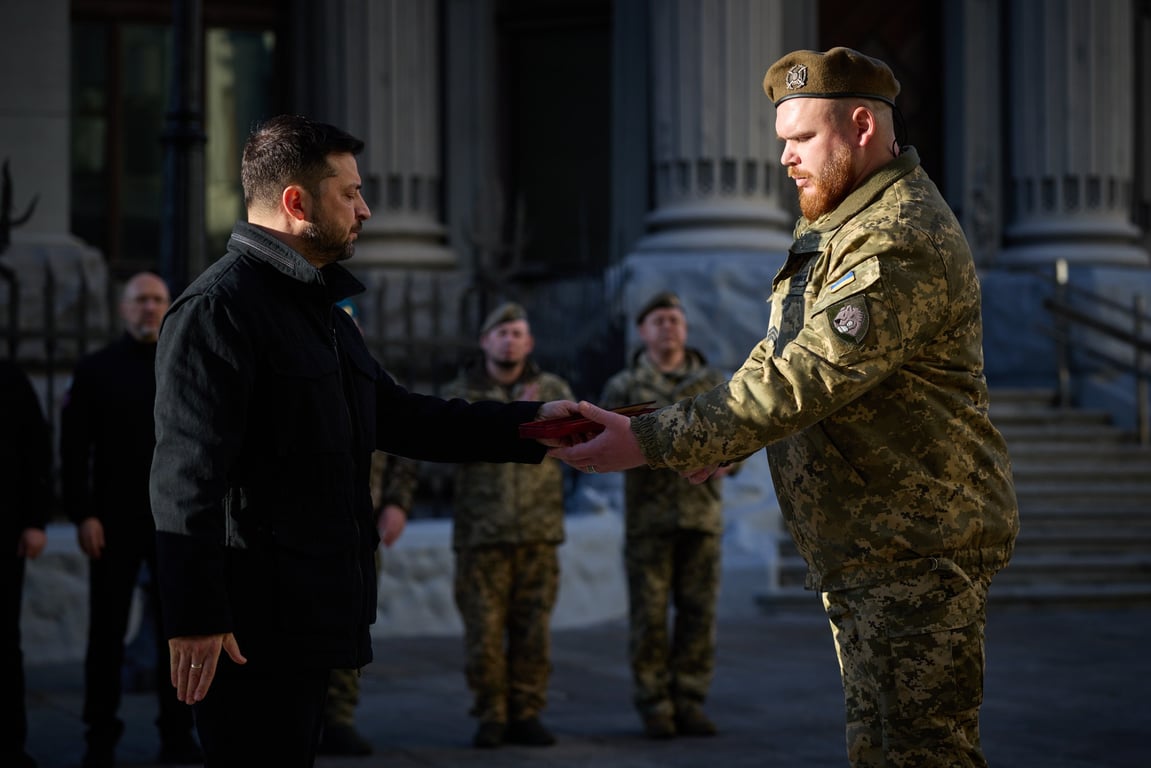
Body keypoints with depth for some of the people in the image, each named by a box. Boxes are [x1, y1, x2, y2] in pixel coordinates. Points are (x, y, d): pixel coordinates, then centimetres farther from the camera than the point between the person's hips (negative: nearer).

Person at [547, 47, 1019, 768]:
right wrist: (718, 442, 9)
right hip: (858, 545, 11)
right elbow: (784, 355, 25)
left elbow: (805, 377, -28)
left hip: (916, 548, -10)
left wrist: (651, 442, -28)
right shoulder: (837, 226, 16)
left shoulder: (904, 242, -21)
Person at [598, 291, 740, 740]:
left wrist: (729, 460, -12)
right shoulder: (625, 387, 6)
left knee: (698, 611, 2)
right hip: (648, 516, -2)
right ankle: (654, 706, 6)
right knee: (649, 614, -1)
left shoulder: (713, 382, 12)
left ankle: (689, 702, 10)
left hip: (703, 514, 2)